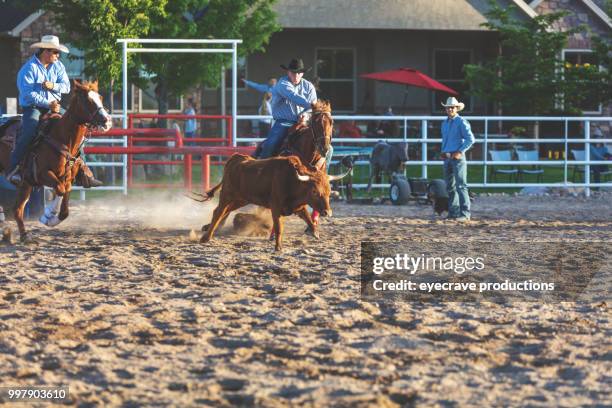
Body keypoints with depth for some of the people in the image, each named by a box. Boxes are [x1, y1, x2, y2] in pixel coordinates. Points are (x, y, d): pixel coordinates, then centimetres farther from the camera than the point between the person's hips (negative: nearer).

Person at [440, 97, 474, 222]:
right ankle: (453, 212, 15)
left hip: (457, 157, -8)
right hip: (447, 158, 8)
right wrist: (443, 151, 12)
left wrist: (460, 152, -17)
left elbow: (470, 139, -12)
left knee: (460, 185, -10)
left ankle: (464, 213, -11)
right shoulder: (445, 123, 16)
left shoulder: (461, 122, -7)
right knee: (450, 187, 10)